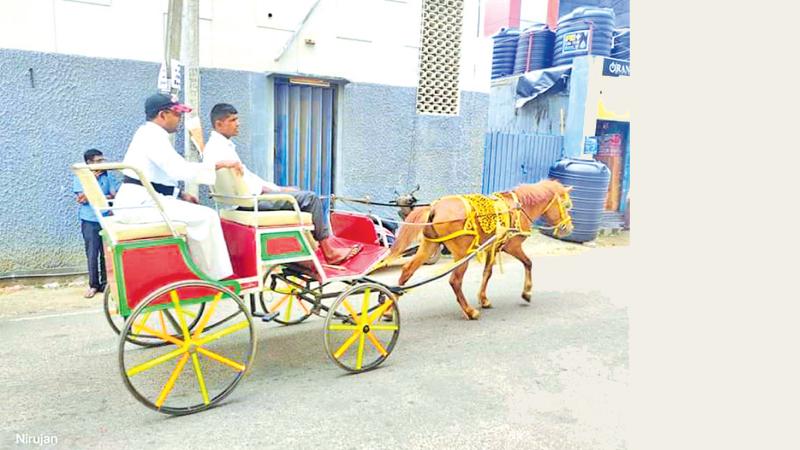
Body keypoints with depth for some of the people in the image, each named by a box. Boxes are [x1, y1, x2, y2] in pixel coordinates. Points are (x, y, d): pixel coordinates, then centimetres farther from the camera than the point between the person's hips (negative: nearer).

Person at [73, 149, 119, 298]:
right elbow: (82, 198, -10)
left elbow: (115, 195, -1)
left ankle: (105, 283, 15)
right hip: (90, 221, -1)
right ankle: (93, 285, 14)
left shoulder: (107, 176, 5)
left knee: (106, 253, 4)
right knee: (92, 255, 2)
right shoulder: (80, 178, 1)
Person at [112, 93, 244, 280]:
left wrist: (181, 194, 11)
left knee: (197, 215, 16)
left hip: (139, 202, 11)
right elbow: (181, 170, -25)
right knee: (206, 217, -15)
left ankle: (204, 274, 14)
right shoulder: (153, 135, -13)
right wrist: (221, 164, -19)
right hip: (141, 204, -11)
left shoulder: (149, 133, 19)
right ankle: (217, 279, -9)